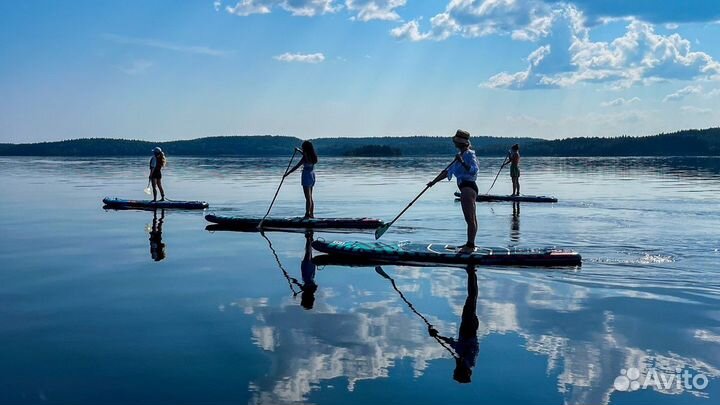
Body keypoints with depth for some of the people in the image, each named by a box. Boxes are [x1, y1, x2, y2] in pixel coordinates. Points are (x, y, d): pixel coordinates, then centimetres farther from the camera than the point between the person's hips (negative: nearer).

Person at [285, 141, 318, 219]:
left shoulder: (305, 157, -18)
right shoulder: (313, 156, 5)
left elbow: (297, 166, -19)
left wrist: (287, 173, -14)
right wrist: (299, 151, 38)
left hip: (306, 176, -8)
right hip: (312, 176, 8)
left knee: (308, 198, -7)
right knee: (310, 197, 16)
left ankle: (307, 214, -6)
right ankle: (312, 214, 20)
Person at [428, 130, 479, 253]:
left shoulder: (469, 154, -9)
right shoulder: (461, 155, 20)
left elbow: (473, 170, -23)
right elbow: (447, 171, 25)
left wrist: (462, 162, -29)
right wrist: (434, 181, 25)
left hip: (468, 188, -10)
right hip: (467, 188, 10)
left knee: (470, 218, -9)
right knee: (471, 218, 14)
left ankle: (470, 245, -9)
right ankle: (470, 244, 19)